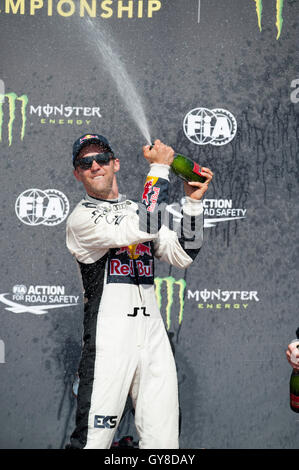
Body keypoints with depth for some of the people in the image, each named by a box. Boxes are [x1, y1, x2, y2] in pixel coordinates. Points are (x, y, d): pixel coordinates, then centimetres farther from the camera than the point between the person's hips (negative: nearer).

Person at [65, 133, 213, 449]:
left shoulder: (139, 209, 22)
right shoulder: (81, 219, -2)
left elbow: (182, 255, 12)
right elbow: (145, 229, -16)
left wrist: (192, 201, 2)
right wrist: (159, 167, -8)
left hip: (154, 337, 6)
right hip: (109, 339, -6)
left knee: (163, 441, 2)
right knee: (92, 439, -13)